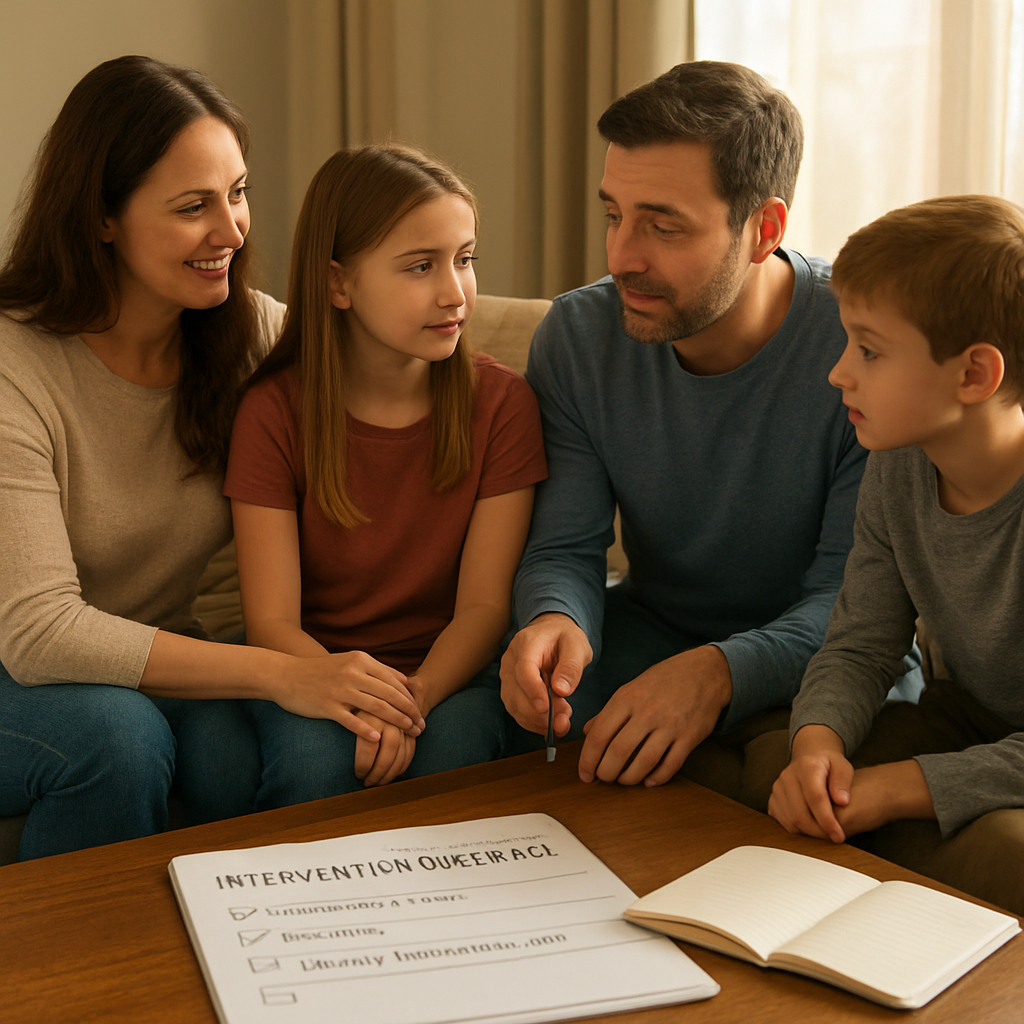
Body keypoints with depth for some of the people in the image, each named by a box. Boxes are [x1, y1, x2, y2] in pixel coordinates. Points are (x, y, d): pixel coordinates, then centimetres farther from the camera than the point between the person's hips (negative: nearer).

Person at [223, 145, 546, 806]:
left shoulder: (501, 403, -7)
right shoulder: (273, 411, -8)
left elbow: (485, 604, -10)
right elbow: (271, 620, -12)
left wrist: (413, 698, -29)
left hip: (447, 669, 1)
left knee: (452, 754, -30)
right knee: (314, 763, -30)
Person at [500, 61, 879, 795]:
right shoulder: (577, 336, -9)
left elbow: (855, 595, -22)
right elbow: (564, 549, -7)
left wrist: (720, 673, -41)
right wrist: (556, 622, -33)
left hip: (817, 654, -3)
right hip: (655, 625, 3)